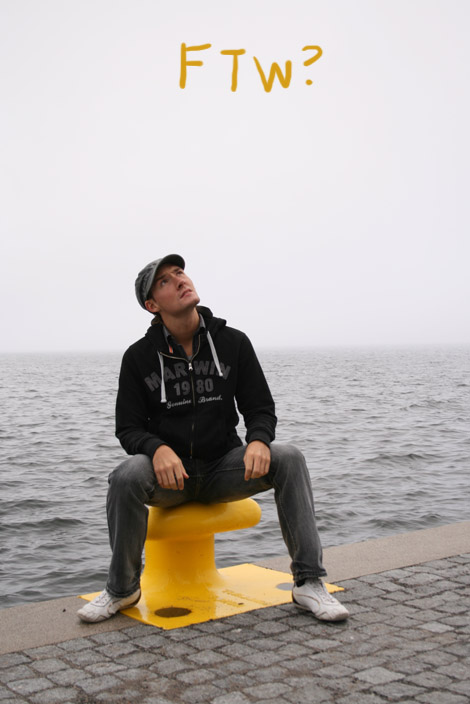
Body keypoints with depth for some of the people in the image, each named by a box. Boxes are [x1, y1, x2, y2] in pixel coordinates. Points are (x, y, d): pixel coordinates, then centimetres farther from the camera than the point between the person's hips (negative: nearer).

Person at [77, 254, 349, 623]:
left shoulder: (233, 342, 1)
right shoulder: (139, 357, -2)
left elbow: (261, 408, 3)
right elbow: (129, 427, -2)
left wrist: (258, 441, -22)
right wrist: (158, 449, -26)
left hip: (223, 467, 1)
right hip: (167, 472, -1)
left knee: (289, 459, -24)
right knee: (127, 476, -34)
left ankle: (309, 583, -20)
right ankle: (122, 589, -10)